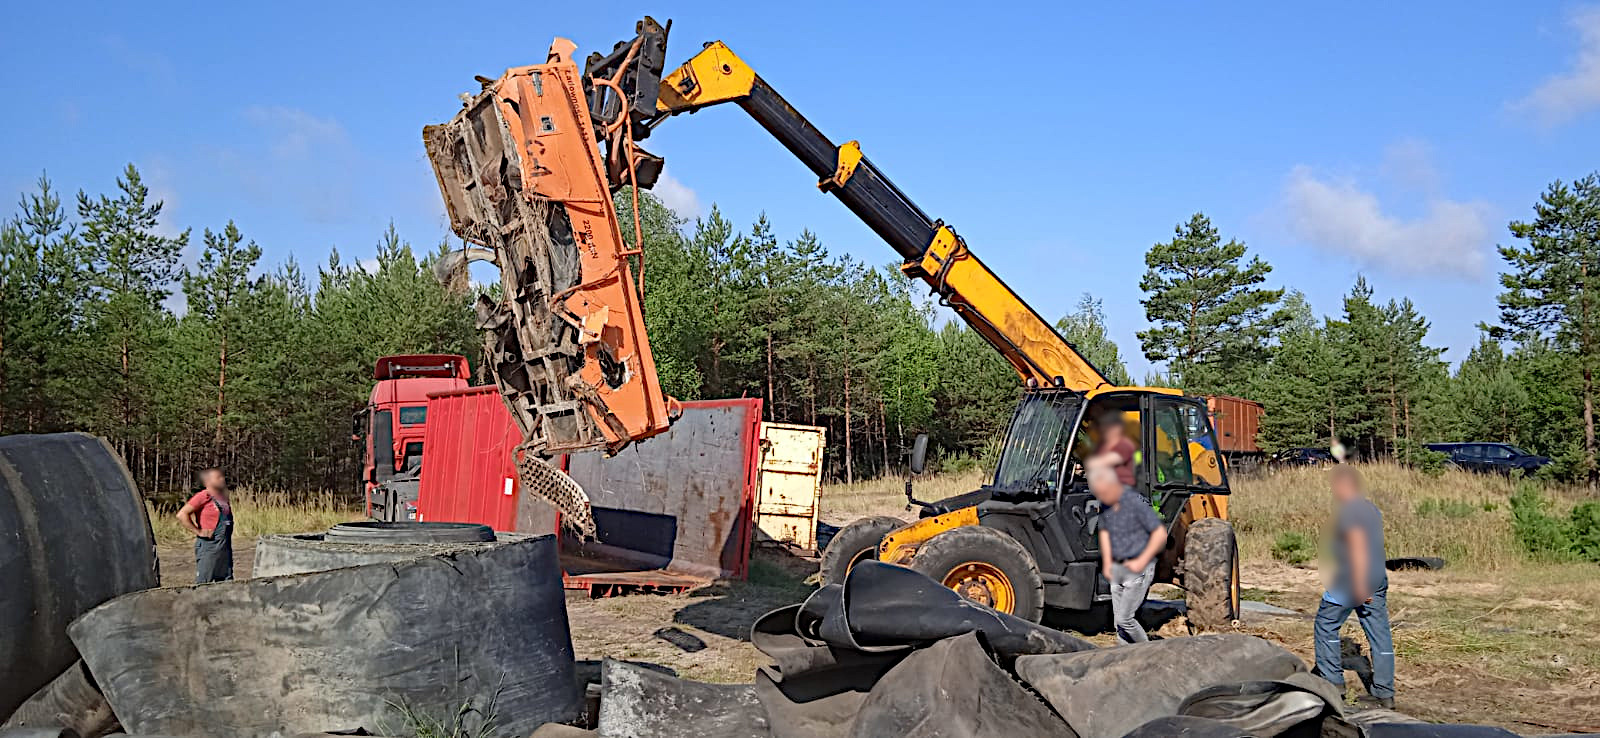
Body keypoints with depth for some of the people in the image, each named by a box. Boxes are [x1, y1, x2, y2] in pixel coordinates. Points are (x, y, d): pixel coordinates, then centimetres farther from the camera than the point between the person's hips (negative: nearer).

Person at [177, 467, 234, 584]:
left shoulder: (224, 498, 13)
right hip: (208, 545, -8)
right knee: (203, 583, -6)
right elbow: (181, 515, -17)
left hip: (225, 546, 8)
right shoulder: (203, 497, -10)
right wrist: (198, 532, -16)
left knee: (226, 582, 9)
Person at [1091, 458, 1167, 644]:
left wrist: (1142, 561, -16)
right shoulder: (1105, 504, 1)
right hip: (1117, 568, 7)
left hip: (1138, 569, -7)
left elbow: (1160, 534, -17)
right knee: (1118, 621, 7)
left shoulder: (1136, 502, -19)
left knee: (1124, 618, -9)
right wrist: (1107, 562, 9)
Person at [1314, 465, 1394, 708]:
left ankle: (1332, 679, 9)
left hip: (1351, 581, -9)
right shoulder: (1371, 508, 16)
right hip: (1378, 579, 9)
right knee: (1379, 633, 6)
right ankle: (1385, 692, 7)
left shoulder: (1349, 510, -13)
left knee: (1326, 624, 6)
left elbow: (1358, 545, -22)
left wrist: (1359, 585, -25)